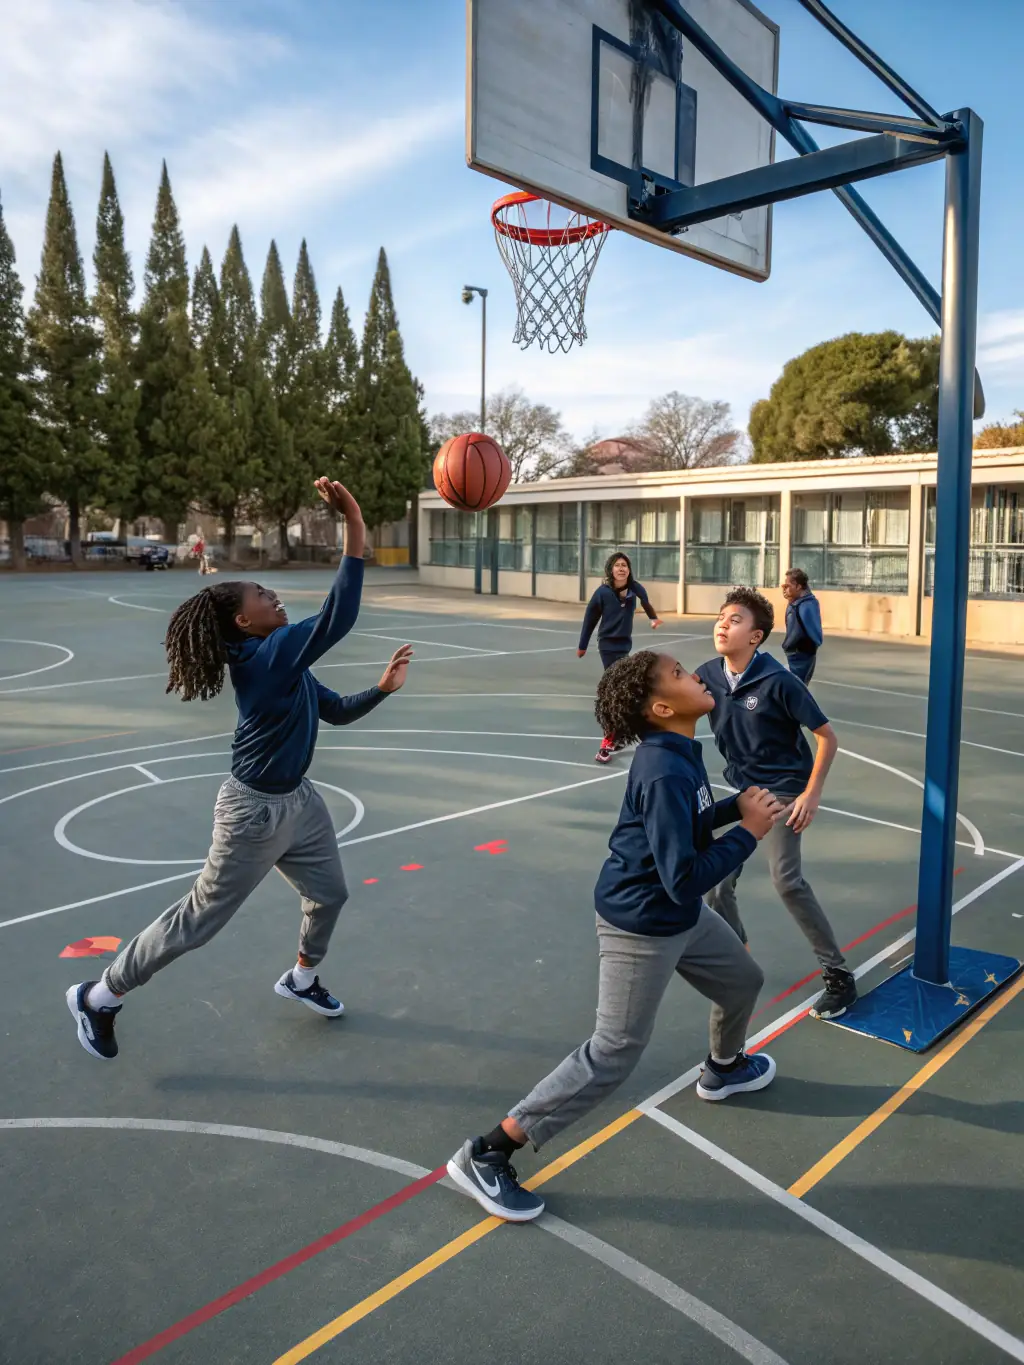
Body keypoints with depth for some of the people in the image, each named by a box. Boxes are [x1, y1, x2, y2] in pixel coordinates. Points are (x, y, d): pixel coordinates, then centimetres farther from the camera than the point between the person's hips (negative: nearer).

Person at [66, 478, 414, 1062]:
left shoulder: (286, 663, 4)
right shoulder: (264, 656, -26)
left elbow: (336, 711, 15)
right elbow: (337, 619, -41)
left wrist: (384, 688, 0)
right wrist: (356, 533, -45)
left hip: (299, 799, 9)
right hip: (257, 810, -9)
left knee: (330, 893, 21)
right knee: (200, 919, 6)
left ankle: (301, 979, 48)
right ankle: (99, 996, 27)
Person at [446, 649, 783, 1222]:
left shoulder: (678, 753, -3)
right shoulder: (666, 774, -32)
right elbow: (685, 879, -31)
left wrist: (737, 807, -2)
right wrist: (749, 833, -22)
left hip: (683, 916, 9)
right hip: (643, 928, -9)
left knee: (744, 980, 27)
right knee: (613, 1056, -1)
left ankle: (724, 1069, 59)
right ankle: (485, 1155, 8)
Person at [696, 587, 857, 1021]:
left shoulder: (778, 681, -22)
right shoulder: (707, 675, -7)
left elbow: (827, 736, -15)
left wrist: (812, 794, -16)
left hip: (782, 791, -6)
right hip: (738, 789, 6)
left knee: (787, 880, -14)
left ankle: (839, 976, 3)